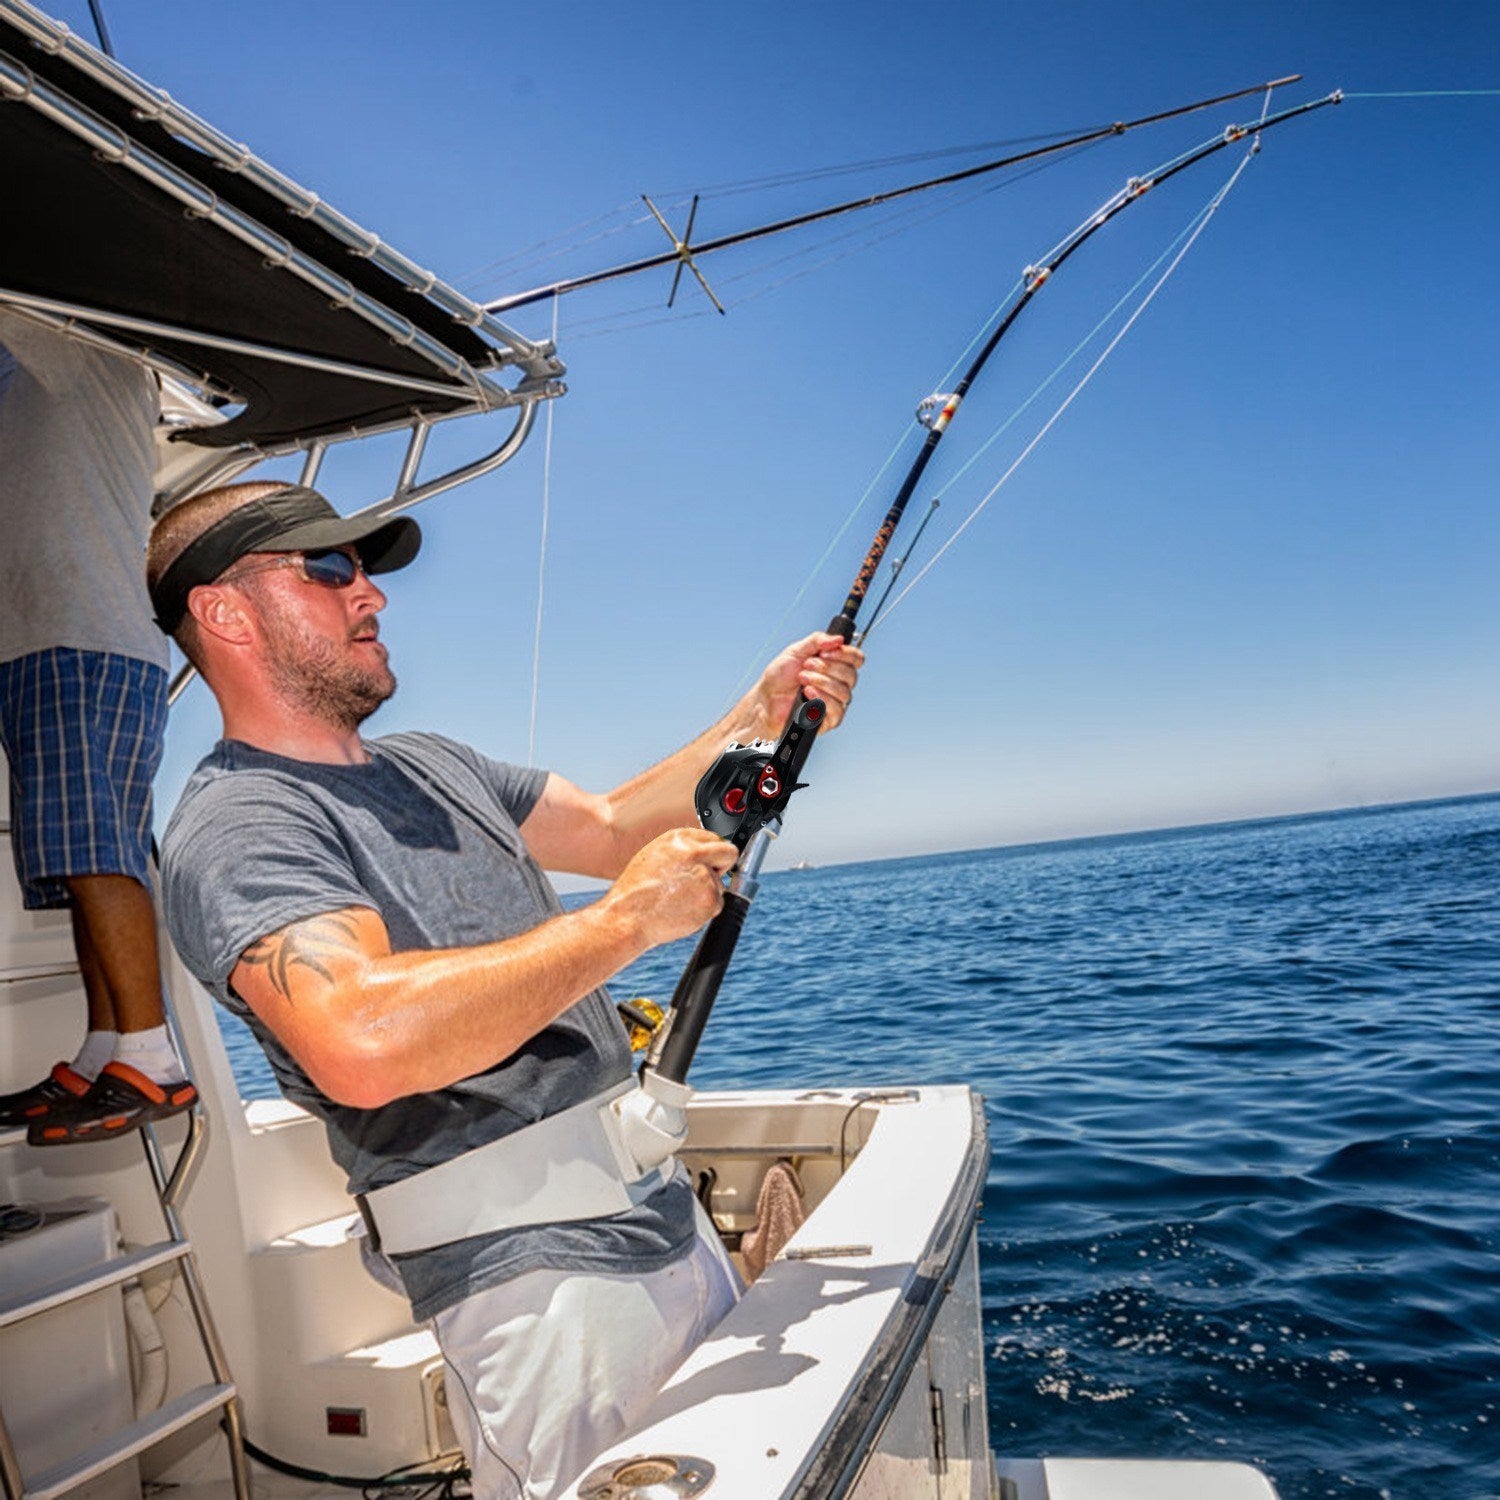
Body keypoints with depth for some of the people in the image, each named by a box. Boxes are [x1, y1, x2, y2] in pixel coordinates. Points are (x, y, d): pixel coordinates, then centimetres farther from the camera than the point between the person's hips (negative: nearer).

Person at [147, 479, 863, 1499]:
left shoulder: (434, 766, 13)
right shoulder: (233, 829, -15)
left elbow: (611, 826, 18)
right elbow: (362, 1045, -32)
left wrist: (760, 717, 7)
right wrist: (627, 920, -24)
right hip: (538, 1277, -8)